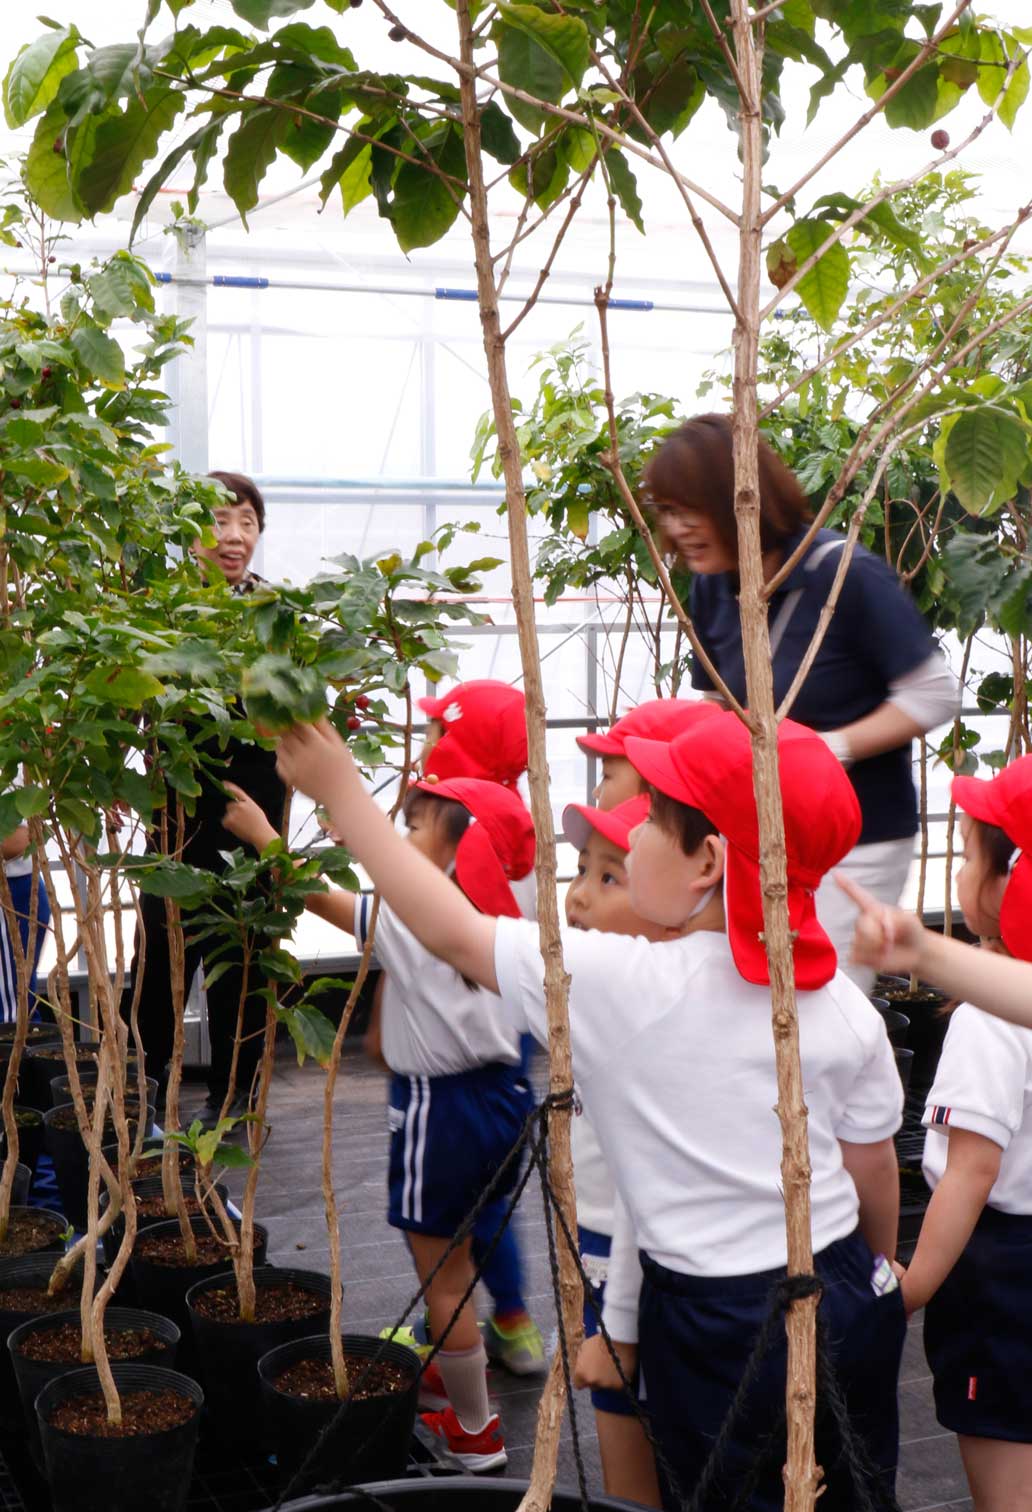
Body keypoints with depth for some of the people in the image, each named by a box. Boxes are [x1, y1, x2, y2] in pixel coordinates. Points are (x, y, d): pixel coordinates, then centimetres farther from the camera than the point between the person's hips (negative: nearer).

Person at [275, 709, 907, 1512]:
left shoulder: (614, 985, -20)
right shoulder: (842, 1004, -7)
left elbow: (453, 933, -13)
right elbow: (873, 1168, 3)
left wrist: (340, 788, -5)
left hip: (721, 1326, -4)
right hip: (849, 1299, 4)